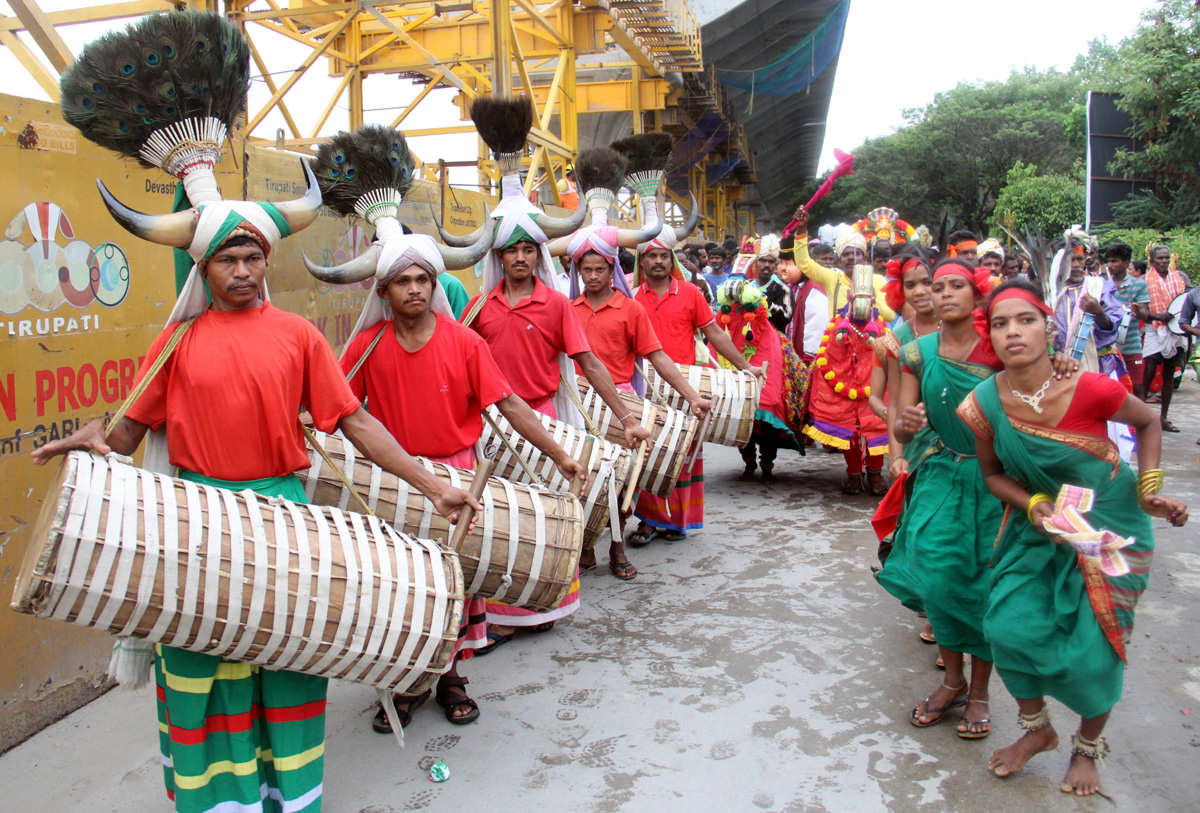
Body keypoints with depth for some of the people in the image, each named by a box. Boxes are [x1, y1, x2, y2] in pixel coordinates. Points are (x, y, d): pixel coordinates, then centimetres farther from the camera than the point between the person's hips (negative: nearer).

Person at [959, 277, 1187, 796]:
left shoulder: (1089, 388, -24)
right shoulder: (984, 404, -16)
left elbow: (1148, 423, -2)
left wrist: (1148, 491, -9)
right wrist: (1033, 506, -17)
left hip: (1111, 526, -2)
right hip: (1038, 523, 2)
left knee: (1093, 643, 2)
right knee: (1009, 623, -8)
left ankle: (1088, 747, 31)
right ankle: (1036, 729, 21)